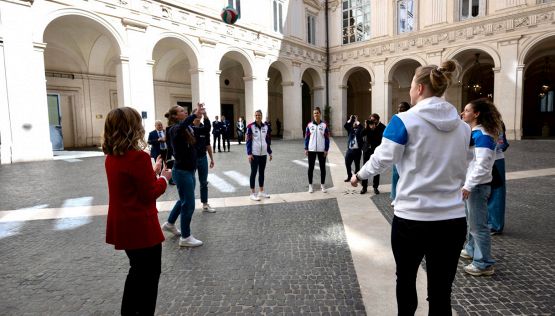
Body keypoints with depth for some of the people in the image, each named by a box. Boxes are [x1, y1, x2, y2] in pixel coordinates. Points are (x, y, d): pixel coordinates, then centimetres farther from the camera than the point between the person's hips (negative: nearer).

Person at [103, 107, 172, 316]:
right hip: (141, 227, -9)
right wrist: (164, 178, -3)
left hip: (122, 226, 9)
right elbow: (150, 194, -18)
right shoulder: (139, 157, -24)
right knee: (150, 273, 11)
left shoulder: (111, 157, 3)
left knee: (138, 271, 26)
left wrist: (153, 171, 11)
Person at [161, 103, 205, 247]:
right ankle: (185, 237, 11)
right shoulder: (175, 129, -16)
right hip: (182, 171, -9)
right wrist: (195, 114, -41)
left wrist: (203, 115, 1)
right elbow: (182, 126, -40)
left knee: (184, 200, 24)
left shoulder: (188, 128, 8)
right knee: (189, 204, -2)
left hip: (189, 170, 9)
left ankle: (170, 224, 44)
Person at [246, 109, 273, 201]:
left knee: (262, 172, 13)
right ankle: (252, 193, 9)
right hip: (254, 154, -5)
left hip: (263, 153, 5)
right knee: (253, 172, 1)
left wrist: (270, 152, 12)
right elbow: (248, 140, -9)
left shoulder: (266, 126, 8)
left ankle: (261, 191, 26)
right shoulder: (250, 126, -7)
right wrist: (249, 153, -15)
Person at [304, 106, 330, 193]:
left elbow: (327, 138, 0)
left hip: (321, 150, 0)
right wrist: (306, 148, -1)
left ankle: (322, 185, 21)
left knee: (322, 167, 8)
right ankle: (310, 185, 17)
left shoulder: (324, 125, -1)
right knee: (311, 167, 6)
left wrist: (326, 149, -5)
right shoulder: (309, 125, 1)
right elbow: (306, 137, 4)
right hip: (311, 150, 1)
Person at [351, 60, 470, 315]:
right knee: (441, 291, 13)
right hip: (453, 219, 4)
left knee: (405, 278, 21)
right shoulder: (462, 126, 6)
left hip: (412, 217, -4)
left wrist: (359, 175, 10)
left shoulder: (405, 121, -11)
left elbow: (381, 160, -9)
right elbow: (462, 171, 14)